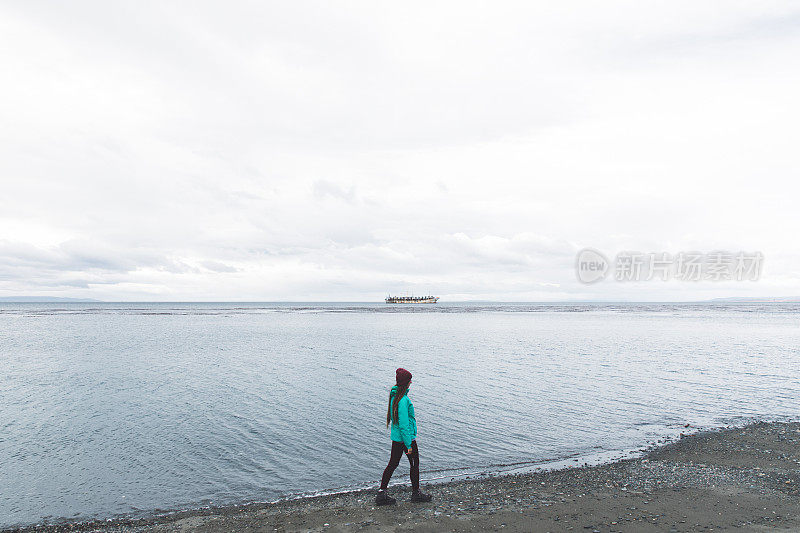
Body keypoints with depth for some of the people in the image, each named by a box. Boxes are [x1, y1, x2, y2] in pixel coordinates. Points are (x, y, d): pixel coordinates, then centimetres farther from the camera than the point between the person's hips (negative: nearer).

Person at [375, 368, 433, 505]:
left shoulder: (394, 394, 2)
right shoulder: (403, 400, -27)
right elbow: (404, 425, -26)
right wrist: (409, 445, -19)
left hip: (396, 437, 8)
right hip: (406, 437, -8)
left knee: (393, 463, 16)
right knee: (415, 464, 12)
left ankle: (382, 494, 20)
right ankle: (416, 493, 28)